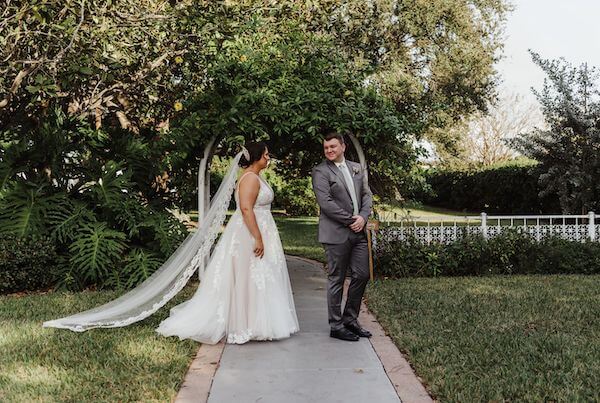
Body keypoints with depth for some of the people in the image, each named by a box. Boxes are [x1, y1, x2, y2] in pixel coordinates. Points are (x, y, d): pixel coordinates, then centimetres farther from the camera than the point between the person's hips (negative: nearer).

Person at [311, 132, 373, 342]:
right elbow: (325, 202, -14)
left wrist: (363, 217, -6)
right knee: (336, 280, 1)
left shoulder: (357, 168, 15)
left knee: (362, 275, 9)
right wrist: (350, 220, -14)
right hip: (336, 234, -6)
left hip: (358, 232, 6)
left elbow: (367, 194, 12)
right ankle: (336, 326, 12)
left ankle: (350, 320, 24)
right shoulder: (320, 171, -5)